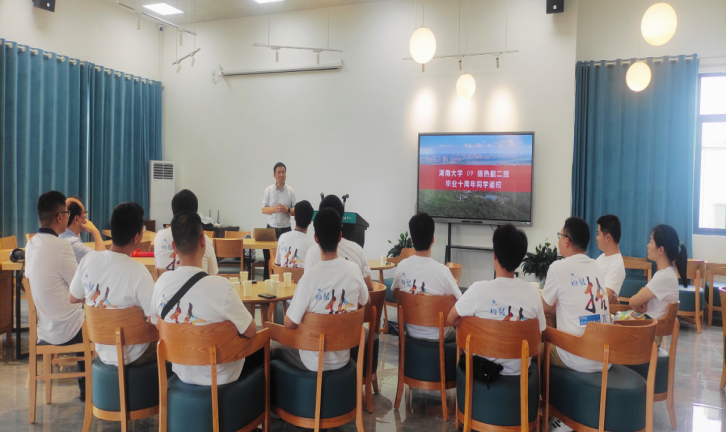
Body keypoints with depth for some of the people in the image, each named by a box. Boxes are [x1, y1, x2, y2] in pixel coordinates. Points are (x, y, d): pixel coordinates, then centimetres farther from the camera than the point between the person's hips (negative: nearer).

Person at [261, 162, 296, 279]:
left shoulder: (290, 191, 3)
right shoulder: (268, 190, 4)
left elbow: (296, 211, 5)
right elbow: (263, 210, 2)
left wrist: (287, 210, -16)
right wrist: (274, 209, -18)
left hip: (286, 229, 0)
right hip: (271, 228, 0)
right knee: (268, 258, 2)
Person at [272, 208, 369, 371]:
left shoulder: (310, 277, -25)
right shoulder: (354, 270, -12)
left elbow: (289, 324, -20)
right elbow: (363, 304, 7)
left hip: (314, 362, -4)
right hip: (343, 358, 4)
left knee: (272, 346, 22)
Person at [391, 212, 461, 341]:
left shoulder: (402, 266, -11)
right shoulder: (441, 270, -24)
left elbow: (395, 294, 6)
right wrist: (454, 283, 4)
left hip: (412, 332, 4)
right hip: (437, 337, -4)